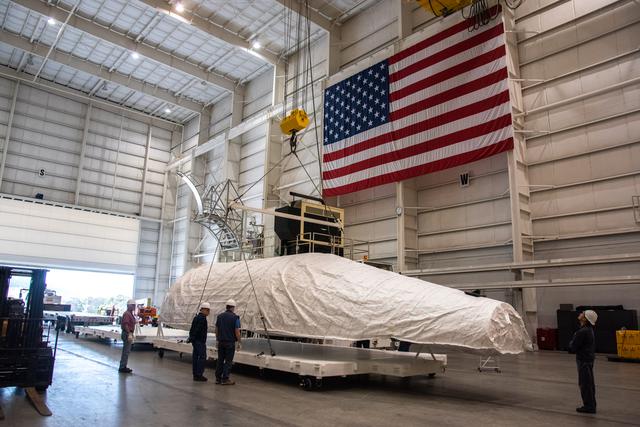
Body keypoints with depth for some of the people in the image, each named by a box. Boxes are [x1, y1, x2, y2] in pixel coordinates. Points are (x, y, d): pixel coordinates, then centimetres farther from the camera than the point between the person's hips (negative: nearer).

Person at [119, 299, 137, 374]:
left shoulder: (130, 314, 16)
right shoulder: (127, 314, -15)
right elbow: (125, 324, -24)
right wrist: (129, 334, -28)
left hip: (129, 333, 10)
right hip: (127, 334, -10)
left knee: (126, 351, 14)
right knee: (126, 351, -7)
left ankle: (123, 367, 20)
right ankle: (122, 368, -2)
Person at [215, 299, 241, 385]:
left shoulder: (220, 316, 6)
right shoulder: (235, 317, -11)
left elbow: (216, 329, 10)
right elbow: (237, 331, -12)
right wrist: (239, 342, -3)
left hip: (221, 342, 5)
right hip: (230, 342, -5)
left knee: (220, 360, 13)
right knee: (228, 361, 2)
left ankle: (218, 378, 16)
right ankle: (225, 379, 2)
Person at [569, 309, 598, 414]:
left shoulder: (582, 332, -24)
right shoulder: (589, 330, 7)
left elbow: (572, 348, -22)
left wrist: (571, 344, -1)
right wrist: (573, 344, 8)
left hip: (583, 360, -10)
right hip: (589, 358, 10)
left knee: (585, 383, 0)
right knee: (589, 383, 17)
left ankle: (589, 406, 7)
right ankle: (591, 405, 27)